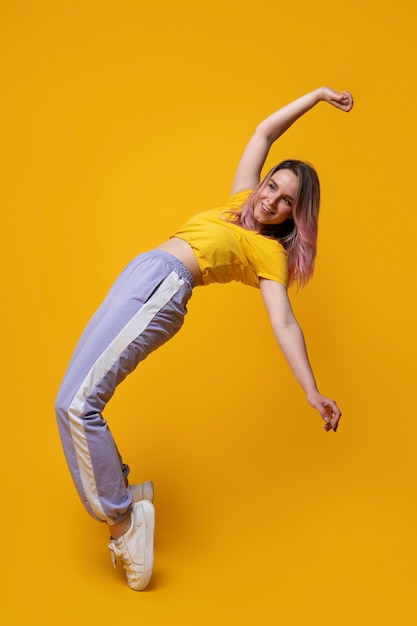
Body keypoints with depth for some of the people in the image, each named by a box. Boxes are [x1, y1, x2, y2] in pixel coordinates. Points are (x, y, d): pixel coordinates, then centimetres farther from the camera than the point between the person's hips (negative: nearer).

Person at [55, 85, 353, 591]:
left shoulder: (271, 251, 5)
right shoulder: (242, 201, 22)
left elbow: (284, 323, -4)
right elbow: (263, 133, 27)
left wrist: (313, 392, -14)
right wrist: (316, 95, 29)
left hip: (164, 295, -8)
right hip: (138, 275, 8)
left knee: (79, 403, -20)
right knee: (75, 404, 3)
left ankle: (121, 517, -8)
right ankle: (123, 497, 15)